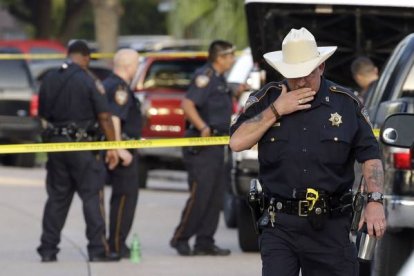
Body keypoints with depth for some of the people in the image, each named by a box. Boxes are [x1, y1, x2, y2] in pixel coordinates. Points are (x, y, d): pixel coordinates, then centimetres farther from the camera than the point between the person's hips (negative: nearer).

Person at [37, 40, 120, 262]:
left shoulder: (49, 80, 6)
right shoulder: (89, 81, -9)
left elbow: (43, 115, 12)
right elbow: (104, 116, -10)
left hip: (55, 144, 5)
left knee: (57, 197, 12)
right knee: (92, 196, 0)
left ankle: (48, 249, 10)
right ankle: (97, 249, -4)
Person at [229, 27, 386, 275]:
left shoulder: (346, 103, 4)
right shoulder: (267, 99, 5)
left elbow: (370, 155, 5)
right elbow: (237, 142, -5)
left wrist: (375, 200, -9)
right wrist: (276, 111, -10)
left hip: (331, 227, 0)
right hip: (280, 225, 0)